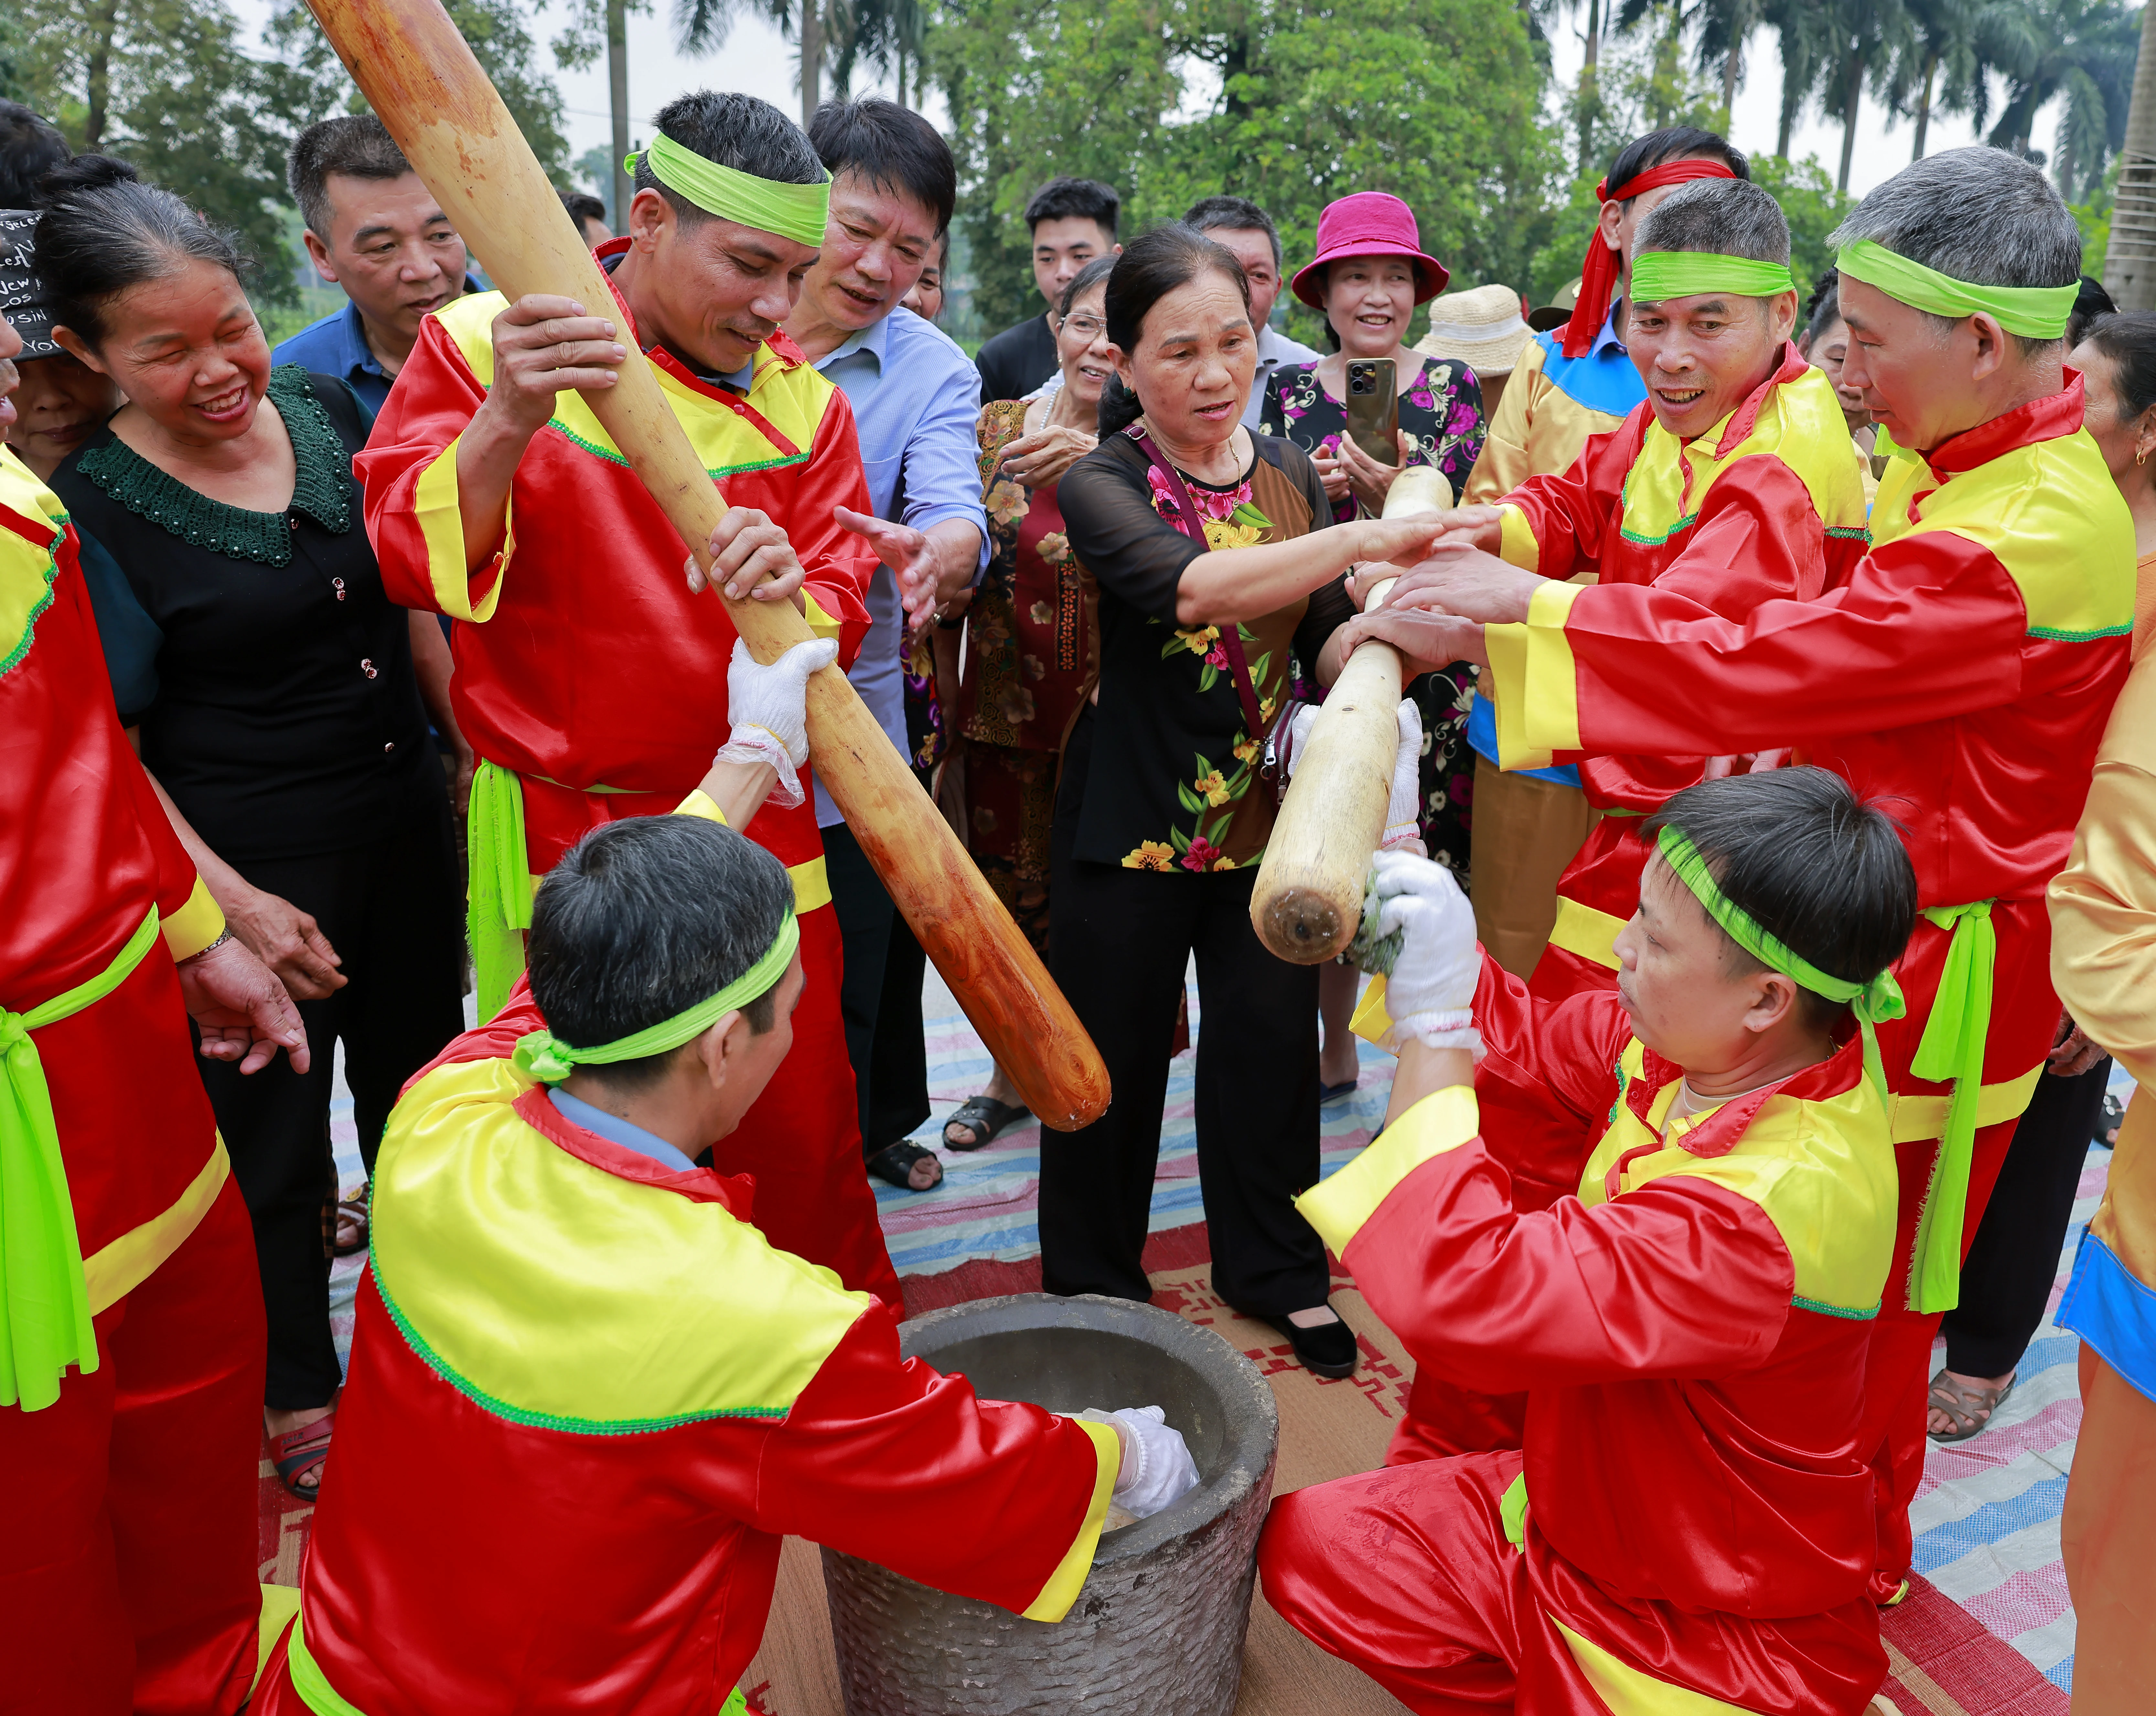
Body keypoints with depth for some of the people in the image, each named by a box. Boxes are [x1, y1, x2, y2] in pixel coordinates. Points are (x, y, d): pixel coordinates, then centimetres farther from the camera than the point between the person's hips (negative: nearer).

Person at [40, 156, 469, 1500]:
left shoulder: (329, 411, 0)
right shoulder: (90, 513, -14)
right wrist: (231, 905, -18)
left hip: (406, 824, 5)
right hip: (255, 866, -5)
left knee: (420, 1096, 19)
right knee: (276, 1143, 10)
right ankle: (300, 1396, 33)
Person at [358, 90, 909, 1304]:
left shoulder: (804, 401, 3)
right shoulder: (484, 342, -4)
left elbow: (835, 620, 1)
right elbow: (413, 558, -13)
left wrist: (786, 596, -24)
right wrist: (510, 422, -31)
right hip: (560, 830, -2)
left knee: (803, 1134, 10)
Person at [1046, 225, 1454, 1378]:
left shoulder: (1290, 474, 6)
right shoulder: (1101, 482, -10)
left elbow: (1324, 638, 7)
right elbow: (1188, 587, -30)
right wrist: (1360, 539, -38)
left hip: (1267, 812, 4)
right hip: (1131, 812, -4)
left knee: (1271, 1042, 11)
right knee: (1116, 1053, 8)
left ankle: (1274, 1269, 33)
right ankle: (1093, 1276, 30)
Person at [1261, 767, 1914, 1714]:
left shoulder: (1772, 1208, -37)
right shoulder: (1693, 1044, -11)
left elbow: (1462, 1293, -42)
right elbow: (1527, 1039, 8)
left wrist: (1433, 1025, -34)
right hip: (1576, 1514, 7)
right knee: (1306, 1545, -1)